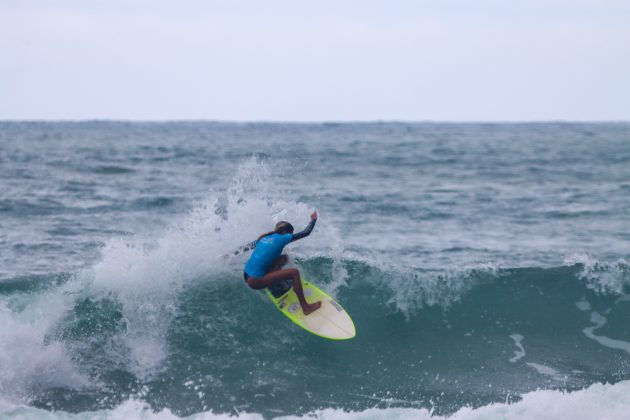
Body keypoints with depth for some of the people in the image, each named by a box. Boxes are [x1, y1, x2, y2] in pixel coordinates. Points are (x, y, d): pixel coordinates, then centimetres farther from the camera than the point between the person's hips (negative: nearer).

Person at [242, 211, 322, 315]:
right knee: (294, 272, -11)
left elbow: (244, 247, 22)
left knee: (284, 258, 18)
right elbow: (306, 232, 0)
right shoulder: (282, 238, -6)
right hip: (256, 281, -8)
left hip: (246, 276, 8)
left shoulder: (264, 238, 13)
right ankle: (305, 307, -9)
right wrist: (313, 220, 17)